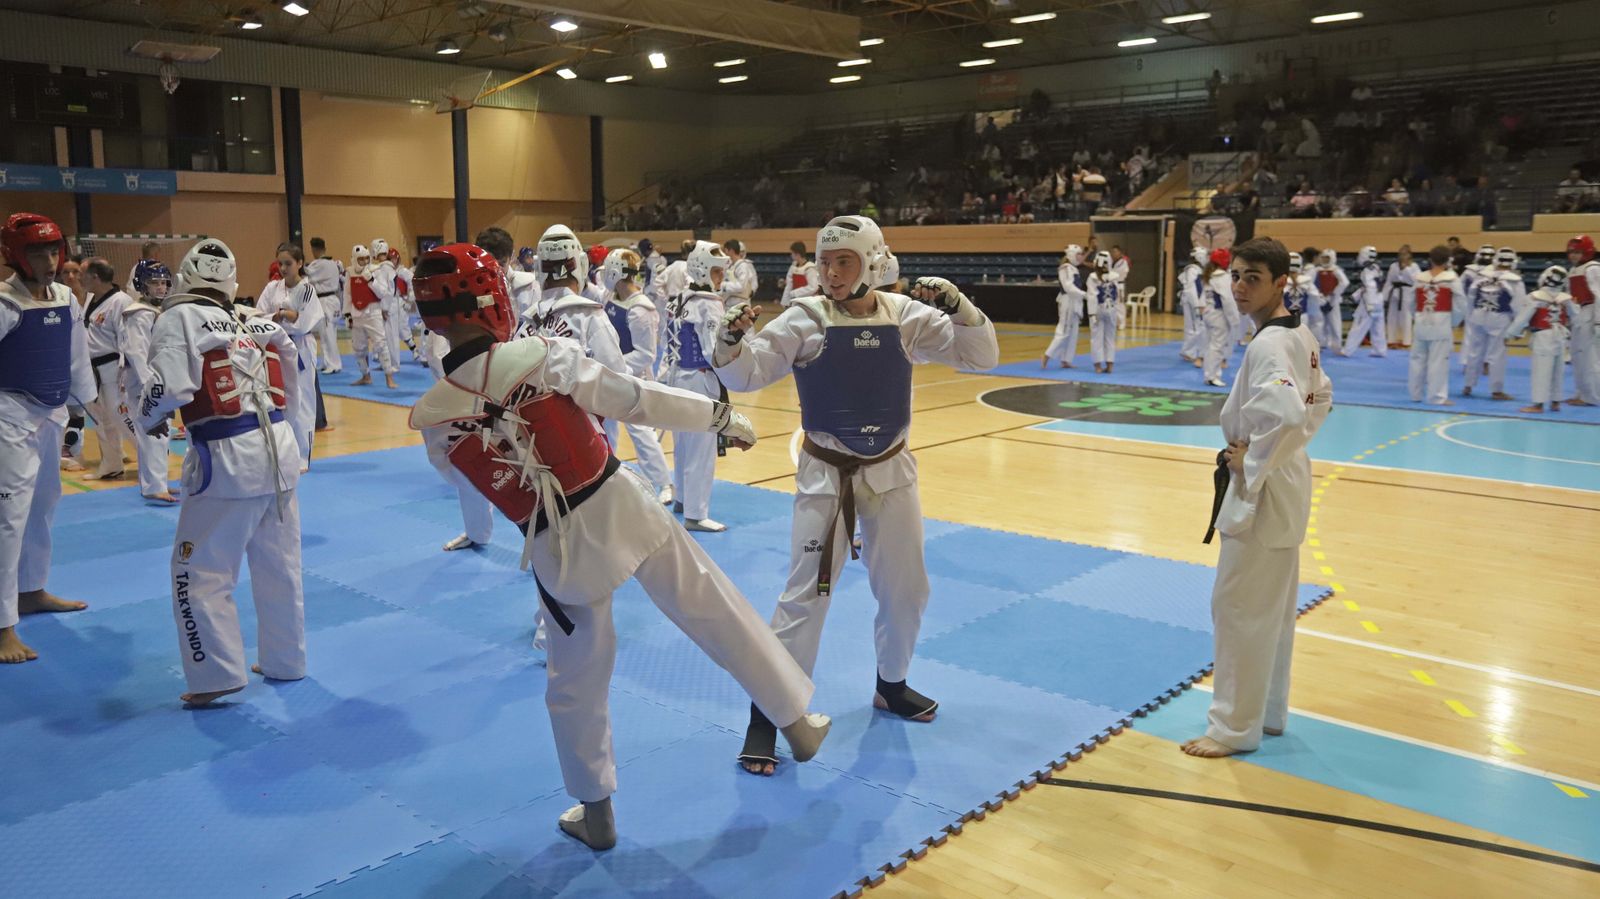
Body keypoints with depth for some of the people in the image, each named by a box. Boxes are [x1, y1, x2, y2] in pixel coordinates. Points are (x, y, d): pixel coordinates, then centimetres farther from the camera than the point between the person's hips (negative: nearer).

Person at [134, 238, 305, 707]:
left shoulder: (178, 318, -4)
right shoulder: (259, 322, 12)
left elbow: (170, 385, -14)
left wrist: (148, 419, 6)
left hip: (227, 459, -6)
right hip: (279, 450, 6)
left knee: (200, 572, 6)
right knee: (280, 566, 16)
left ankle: (218, 674, 5)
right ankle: (285, 660, 27)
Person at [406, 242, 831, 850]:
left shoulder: (432, 415, -6)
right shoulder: (541, 356, -14)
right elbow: (640, 401, -10)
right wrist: (722, 416, 0)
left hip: (559, 550, 2)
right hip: (619, 507, -1)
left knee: (575, 683, 19)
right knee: (717, 613, 15)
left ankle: (596, 814, 34)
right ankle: (798, 724, 30)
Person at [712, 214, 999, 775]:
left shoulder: (907, 316, -6)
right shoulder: (805, 318, -12)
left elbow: (981, 356, -6)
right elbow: (746, 374, -14)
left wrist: (958, 305, -23)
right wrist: (730, 342, -35)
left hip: (891, 471, 4)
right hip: (827, 474, -3)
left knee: (906, 589, 16)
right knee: (807, 594, -2)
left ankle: (891, 685, 40)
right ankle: (766, 714, 11)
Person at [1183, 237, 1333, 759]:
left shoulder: (1267, 345, -23)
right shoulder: (1301, 336, 8)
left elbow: (1286, 415, -37)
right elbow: (1320, 399, 20)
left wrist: (1251, 466, -22)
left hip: (1261, 491, -10)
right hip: (1287, 485, 10)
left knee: (1239, 608, 0)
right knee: (1275, 607, 19)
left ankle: (1236, 726, 12)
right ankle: (1269, 711, 32)